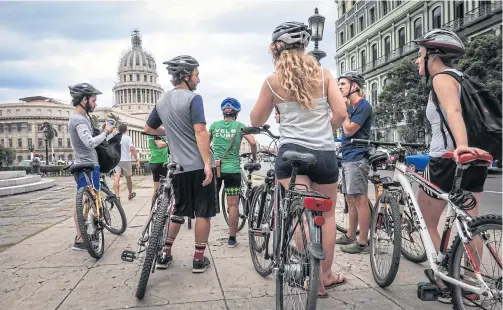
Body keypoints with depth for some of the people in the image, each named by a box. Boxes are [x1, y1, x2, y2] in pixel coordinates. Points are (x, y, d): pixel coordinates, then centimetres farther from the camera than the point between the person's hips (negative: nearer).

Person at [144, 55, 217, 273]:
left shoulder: (162, 101, 11)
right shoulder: (193, 98, -11)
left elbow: (149, 129, 22)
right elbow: (200, 132, -21)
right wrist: (208, 163, -22)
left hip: (178, 166, 7)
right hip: (199, 165, -6)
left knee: (179, 210, 19)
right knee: (203, 212, 5)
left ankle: (165, 254, 23)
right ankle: (199, 259, 12)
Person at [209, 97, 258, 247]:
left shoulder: (214, 125, 7)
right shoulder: (239, 126, 1)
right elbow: (253, 142, -11)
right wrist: (254, 157, 6)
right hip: (233, 169, -2)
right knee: (233, 205, 4)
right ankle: (232, 238, 8)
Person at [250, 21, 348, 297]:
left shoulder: (273, 81, 1)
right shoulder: (323, 74, 5)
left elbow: (256, 121, 9)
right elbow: (341, 113, 0)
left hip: (292, 152, -2)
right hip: (325, 153, 3)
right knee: (327, 215, 17)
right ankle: (326, 274, 29)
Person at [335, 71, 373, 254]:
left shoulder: (363, 106, -8)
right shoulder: (350, 106, 19)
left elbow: (349, 130, -15)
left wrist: (343, 109, -7)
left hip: (356, 158, -10)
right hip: (347, 158, 10)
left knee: (360, 200, -7)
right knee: (351, 200, 14)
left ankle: (363, 242, -2)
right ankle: (350, 236, 23)